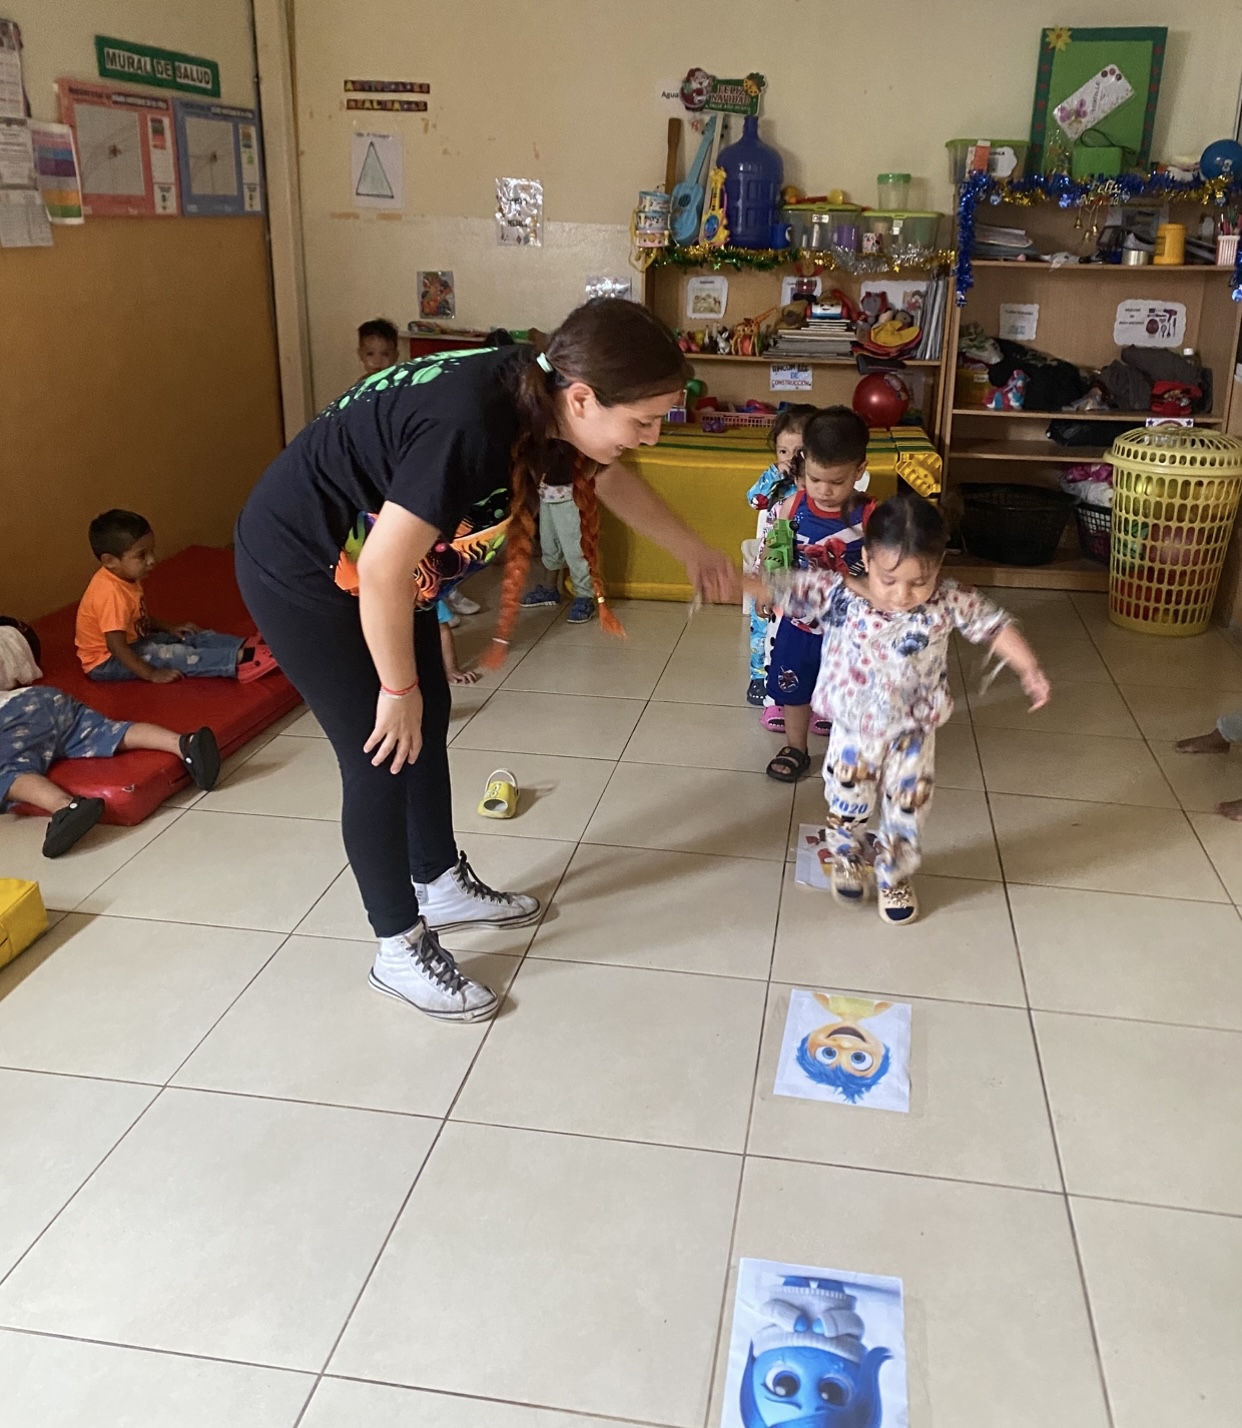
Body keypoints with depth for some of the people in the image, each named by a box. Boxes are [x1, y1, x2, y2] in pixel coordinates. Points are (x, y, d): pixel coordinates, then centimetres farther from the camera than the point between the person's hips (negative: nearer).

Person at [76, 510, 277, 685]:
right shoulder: (111, 592, -31)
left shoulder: (125, 578, 0)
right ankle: (237, 660, -35)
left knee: (182, 638, -1)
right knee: (171, 655, -24)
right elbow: (116, 646, -33)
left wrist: (169, 628, 9)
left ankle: (242, 647, -15)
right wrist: (152, 674, -31)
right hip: (106, 662, -10)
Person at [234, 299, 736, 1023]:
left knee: (428, 721, 17)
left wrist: (694, 552, 20)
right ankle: (400, 949, 17)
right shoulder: (469, 427, -37)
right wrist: (398, 686, -17)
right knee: (383, 753, -2)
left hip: (372, 551, 9)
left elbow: (609, 479, 12)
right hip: (300, 565, -9)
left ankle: (442, 883, 38)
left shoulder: (539, 397, -9)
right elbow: (383, 573, -31)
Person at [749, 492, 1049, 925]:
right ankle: (848, 859, 50)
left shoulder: (949, 602, -20)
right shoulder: (836, 593, -23)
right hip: (852, 733, 0)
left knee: (905, 812, 16)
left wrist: (1030, 671, -11)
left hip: (912, 737, 0)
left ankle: (894, 876, 44)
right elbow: (780, 588, -21)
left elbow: (995, 625, -6)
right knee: (847, 806, 18)